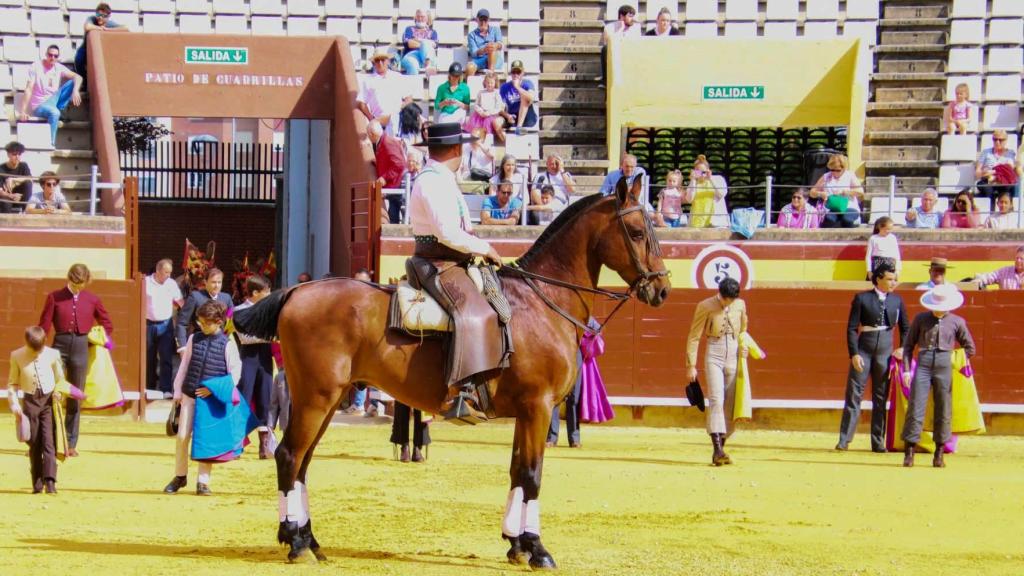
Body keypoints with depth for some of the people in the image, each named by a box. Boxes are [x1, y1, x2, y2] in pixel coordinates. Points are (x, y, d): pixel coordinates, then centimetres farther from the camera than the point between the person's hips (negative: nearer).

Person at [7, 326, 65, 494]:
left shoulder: (52, 355, -2)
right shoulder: (17, 356, -1)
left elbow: (60, 379, 13)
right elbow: (12, 383, 6)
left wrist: (58, 391, -2)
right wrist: (14, 403, -4)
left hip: (49, 400, -1)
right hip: (30, 401, 1)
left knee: (48, 441, -10)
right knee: (34, 443, 5)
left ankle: (50, 480, -14)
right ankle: (37, 483, 11)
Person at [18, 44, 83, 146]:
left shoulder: (59, 68, 2)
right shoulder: (36, 67, -10)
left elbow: (77, 77, -6)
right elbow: (28, 89, -15)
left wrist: (75, 91, -29)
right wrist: (22, 112, -21)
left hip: (53, 103, 5)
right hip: (39, 106, -5)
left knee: (72, 82, -11)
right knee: (54, 112, -40)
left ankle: (59, 109, -10)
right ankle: (50, 144, -35)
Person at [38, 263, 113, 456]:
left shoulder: (92, 300, 6)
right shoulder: (54, 298, -1)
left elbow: (107, 324, 18)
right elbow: (44, 326, -3)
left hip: (81, 348, 2)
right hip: (60, 346, -2)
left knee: (76, 398, 7)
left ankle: (71, 444, 13)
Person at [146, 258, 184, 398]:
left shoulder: (172, 284, 2)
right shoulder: (146, 282, -4)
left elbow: (181, 302, 6)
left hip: (165, 324, 0)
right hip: (149, 324, 0)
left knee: (166, 358, -7)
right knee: (149, 358, 10)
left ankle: (165, 389, -8)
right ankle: (150, 388, 22)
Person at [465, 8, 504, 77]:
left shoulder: (495, 30, 17)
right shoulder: (472, 35, 13)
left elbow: (500, 44, -3)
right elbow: (474, 53, -4)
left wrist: (496, 46, -31)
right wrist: (483, 50, -29)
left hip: (495, 61, 0)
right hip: (479, 60, 0)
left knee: (492, 48, -33)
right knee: (470, 67, -34)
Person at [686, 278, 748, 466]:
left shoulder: (740, 305, 7)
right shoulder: (705, 306, -6)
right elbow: (694, 336, -3)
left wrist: (744, 346, 7)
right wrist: (691, 365, -4)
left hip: (733, 357, 4)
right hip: (713, 356, -4)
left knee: (730, 404, 3)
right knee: (716, 399, -17)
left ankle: (721, 448, 12)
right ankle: (717, 449, -25)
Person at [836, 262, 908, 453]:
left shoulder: (897, 300, 8)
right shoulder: (862, 298, -1)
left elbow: (905, 328, 18)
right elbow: (851, 328, -3)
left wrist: (903, 349, 5)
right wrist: (854, 354, -11)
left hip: (885, 351, 3)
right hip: (863, 349, -3)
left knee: (881, 398, 5)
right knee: (854, 395, -2)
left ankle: (878, 442, 10)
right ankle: (844, 439, 0)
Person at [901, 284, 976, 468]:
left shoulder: (957, 322, 8)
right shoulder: (920, 319, 8)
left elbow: (970, 349, 16)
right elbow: (908, 345, 11)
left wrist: (955, 361, 6)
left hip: (944, 366, 1)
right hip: (923, 365, -1)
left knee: (943, 411, 3)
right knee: (916, 408, -7)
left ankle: (939, 454, 11)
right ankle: (909, 452, -5)